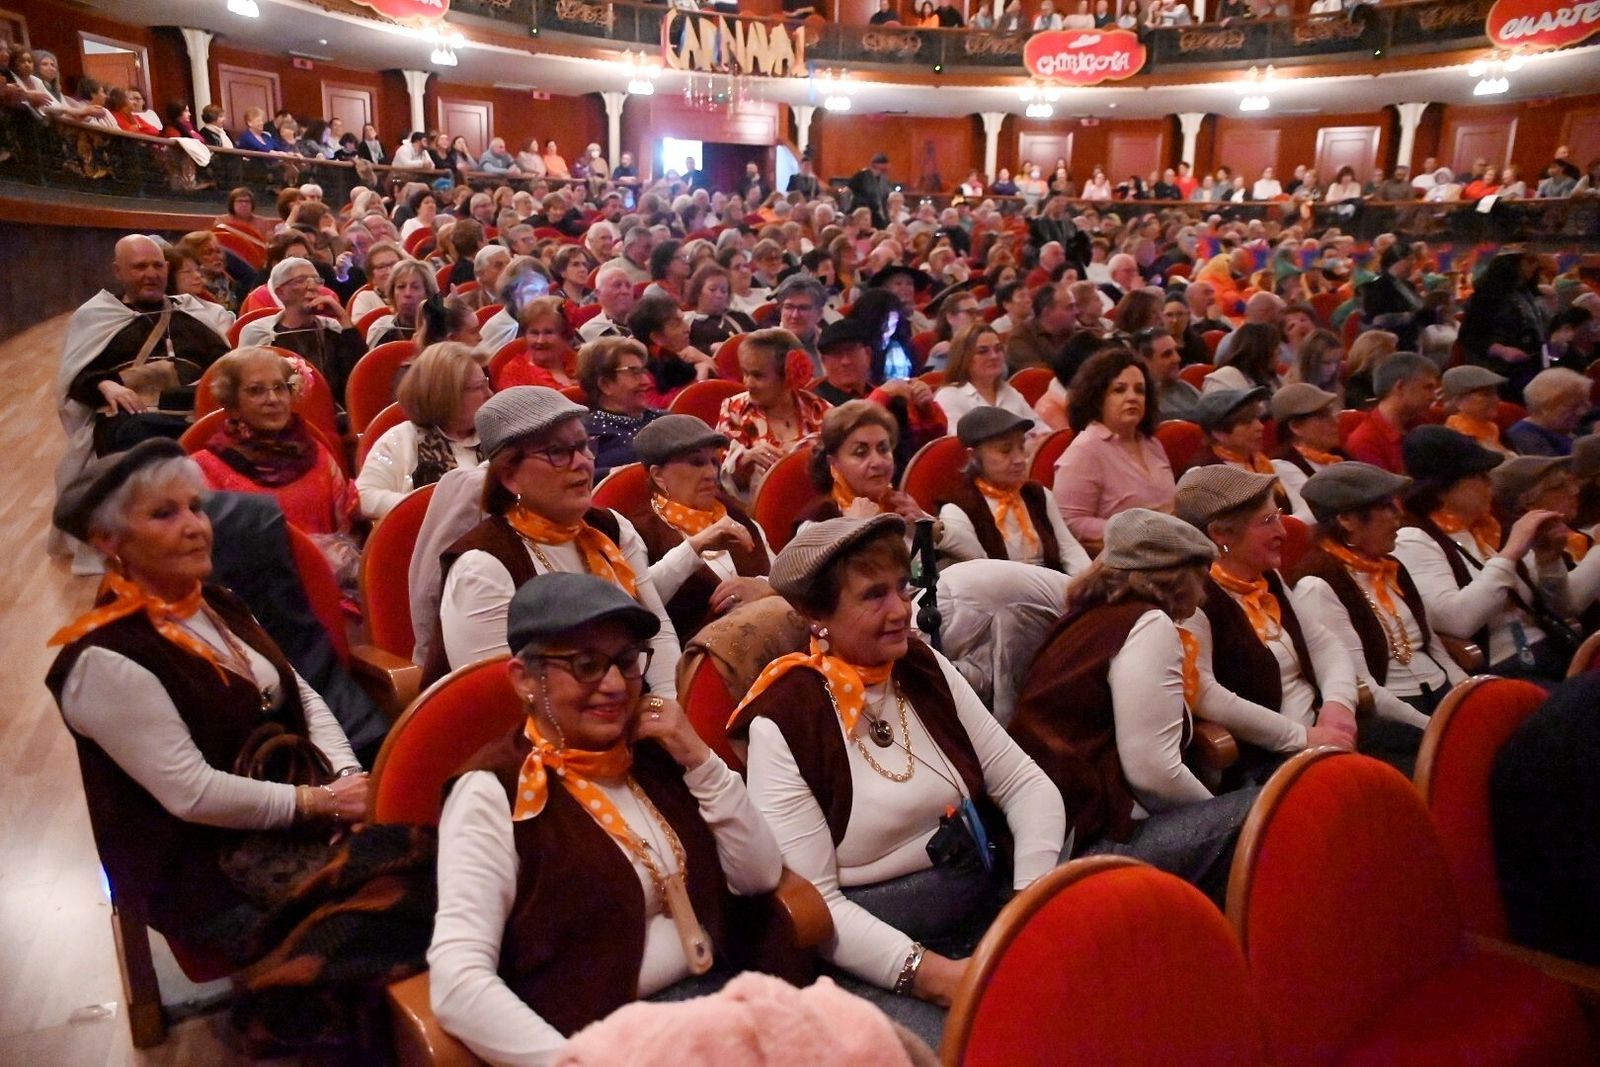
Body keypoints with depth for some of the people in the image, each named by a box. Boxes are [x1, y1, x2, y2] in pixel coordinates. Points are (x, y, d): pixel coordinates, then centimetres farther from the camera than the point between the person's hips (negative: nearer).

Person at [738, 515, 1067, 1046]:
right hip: (876, 955, -5)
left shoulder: (927, 669, 4)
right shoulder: (784, 721, -12)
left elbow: (1025, 781, 4)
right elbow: (812, 900, -13)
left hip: (989, 908, 6)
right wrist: (930, 972, -22)